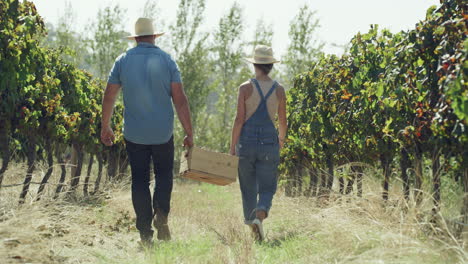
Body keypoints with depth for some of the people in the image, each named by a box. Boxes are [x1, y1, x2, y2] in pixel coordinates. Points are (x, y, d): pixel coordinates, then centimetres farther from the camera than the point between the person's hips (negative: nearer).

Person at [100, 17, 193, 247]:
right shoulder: (166, 60, -3)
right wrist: (189, 133, -3)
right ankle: (161, 214, -6)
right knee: (164, 174, 17)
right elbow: (180, 99, -7)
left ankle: (145, 232, 3)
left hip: (134, 133, 1)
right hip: (163, 133, -1)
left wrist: (105, 126, 15)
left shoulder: (123, 60, 0)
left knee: (139, 180, 8)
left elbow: (109, 96, 2)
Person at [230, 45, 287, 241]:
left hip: (247, 142, 0)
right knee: (267, 188, 3)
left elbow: (239, 119, -7)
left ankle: (251, 223, 20)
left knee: (248, 187, 13)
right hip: (269, 142, 0)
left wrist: (232, 146, 0)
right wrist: (282, 138, 29)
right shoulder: (279, 90, 1)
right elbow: (282, 120, 9)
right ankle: (260, 215, -26)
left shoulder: (245, 88, -4)